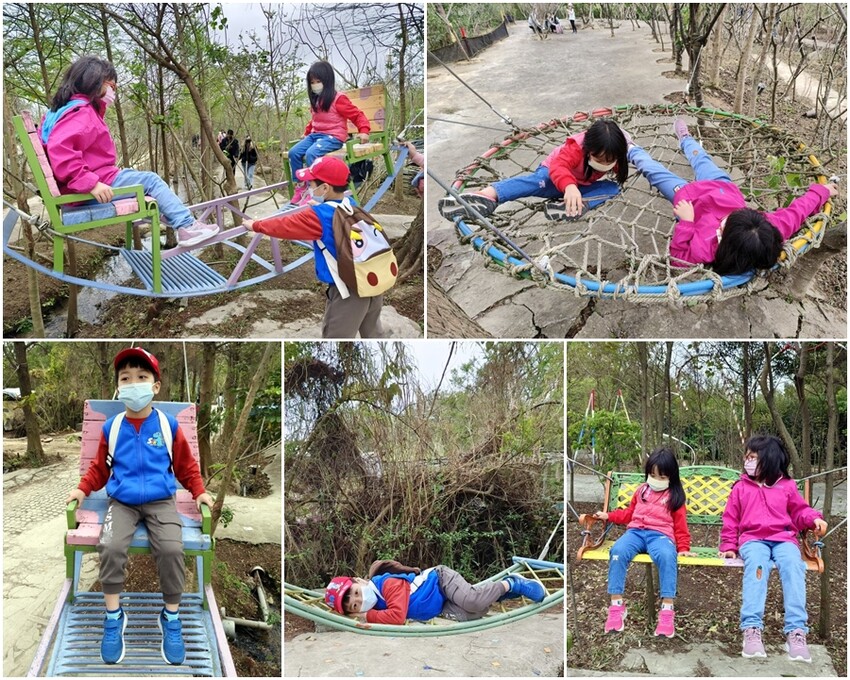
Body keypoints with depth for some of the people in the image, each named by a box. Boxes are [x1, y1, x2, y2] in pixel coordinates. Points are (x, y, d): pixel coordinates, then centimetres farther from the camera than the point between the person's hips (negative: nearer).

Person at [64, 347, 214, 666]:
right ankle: (114, 615, -6)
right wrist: (83, 488, 1)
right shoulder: (111, 427, 1)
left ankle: (171, 616, -2)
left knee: (171, 549, -25)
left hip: (161, 501, -1)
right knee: (110, 547, -27)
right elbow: (100, 467, 15)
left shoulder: (168, 425, -1)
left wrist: (198, 491, 1)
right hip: (122, 502, 1)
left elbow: (185, 465, 11)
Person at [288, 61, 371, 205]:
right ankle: (300, 187, -6)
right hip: (315, 135, 8)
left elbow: (357, 115, -8)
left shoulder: (338, 99, -7)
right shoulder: (315, 100, 17)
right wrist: (307, 133, 31)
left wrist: (364, 131, -21)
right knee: (294, 152, -14)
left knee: (311, 154, -35)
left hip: (333, 137, -8)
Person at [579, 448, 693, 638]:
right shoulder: (642, 490, 25)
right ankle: (616, 606, -32)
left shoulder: (675, 496, 15)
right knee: (618, 551, -33)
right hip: (636, 531, 3)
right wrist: (608, 516, 19)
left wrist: (683, 548, 1)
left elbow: (680, 525, 12)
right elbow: (629, 513, 31)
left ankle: (667, 610, -41)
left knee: (667, 556, -41)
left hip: (660, 534, -3)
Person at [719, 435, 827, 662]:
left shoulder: (787, 486, 14)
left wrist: (814, 519, -1)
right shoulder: (740, 488, 14)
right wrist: (729, 546, 10)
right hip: (753, 539, -1)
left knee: (792, 564, -35)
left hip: (783, 539, 1)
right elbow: (731, 520, 17)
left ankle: (796, 631, -41)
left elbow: (798, 511, 20)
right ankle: (752, 629, -48)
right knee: (756, 563, -37)